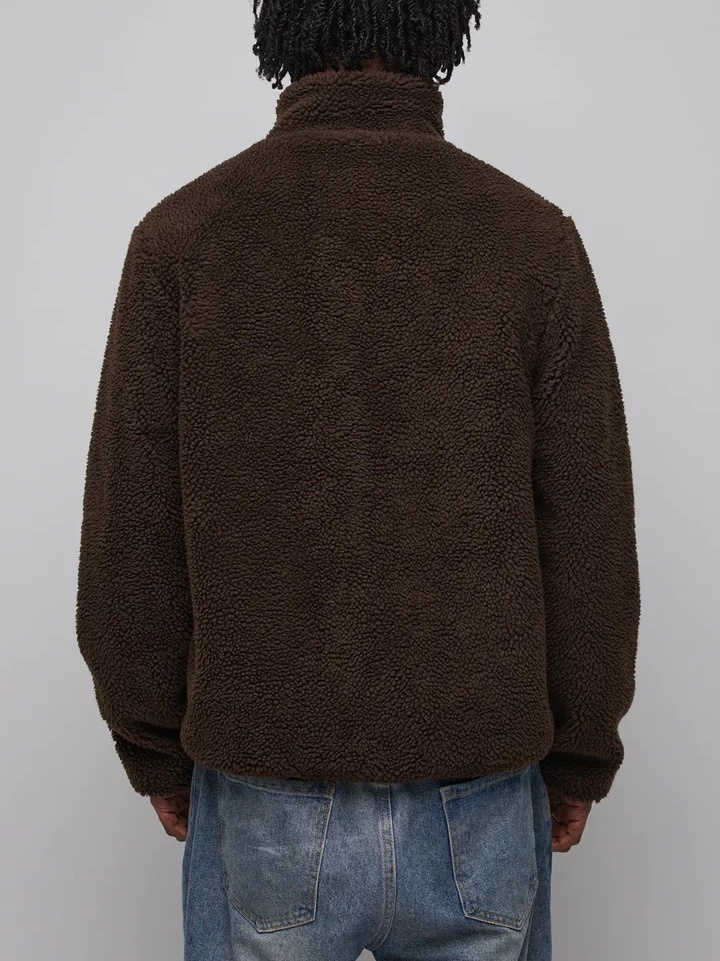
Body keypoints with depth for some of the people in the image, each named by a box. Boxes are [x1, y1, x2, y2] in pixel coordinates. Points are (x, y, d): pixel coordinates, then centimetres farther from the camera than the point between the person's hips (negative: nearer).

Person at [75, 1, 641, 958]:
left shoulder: (184, 230, -8)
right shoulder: (533, 236, -7)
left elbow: (131, 532, -7)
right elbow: (590, 534, -6)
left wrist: (155, 751, 8)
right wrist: (580, 757, 8)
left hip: (266, 804, 0)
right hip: (474, 805, 1)